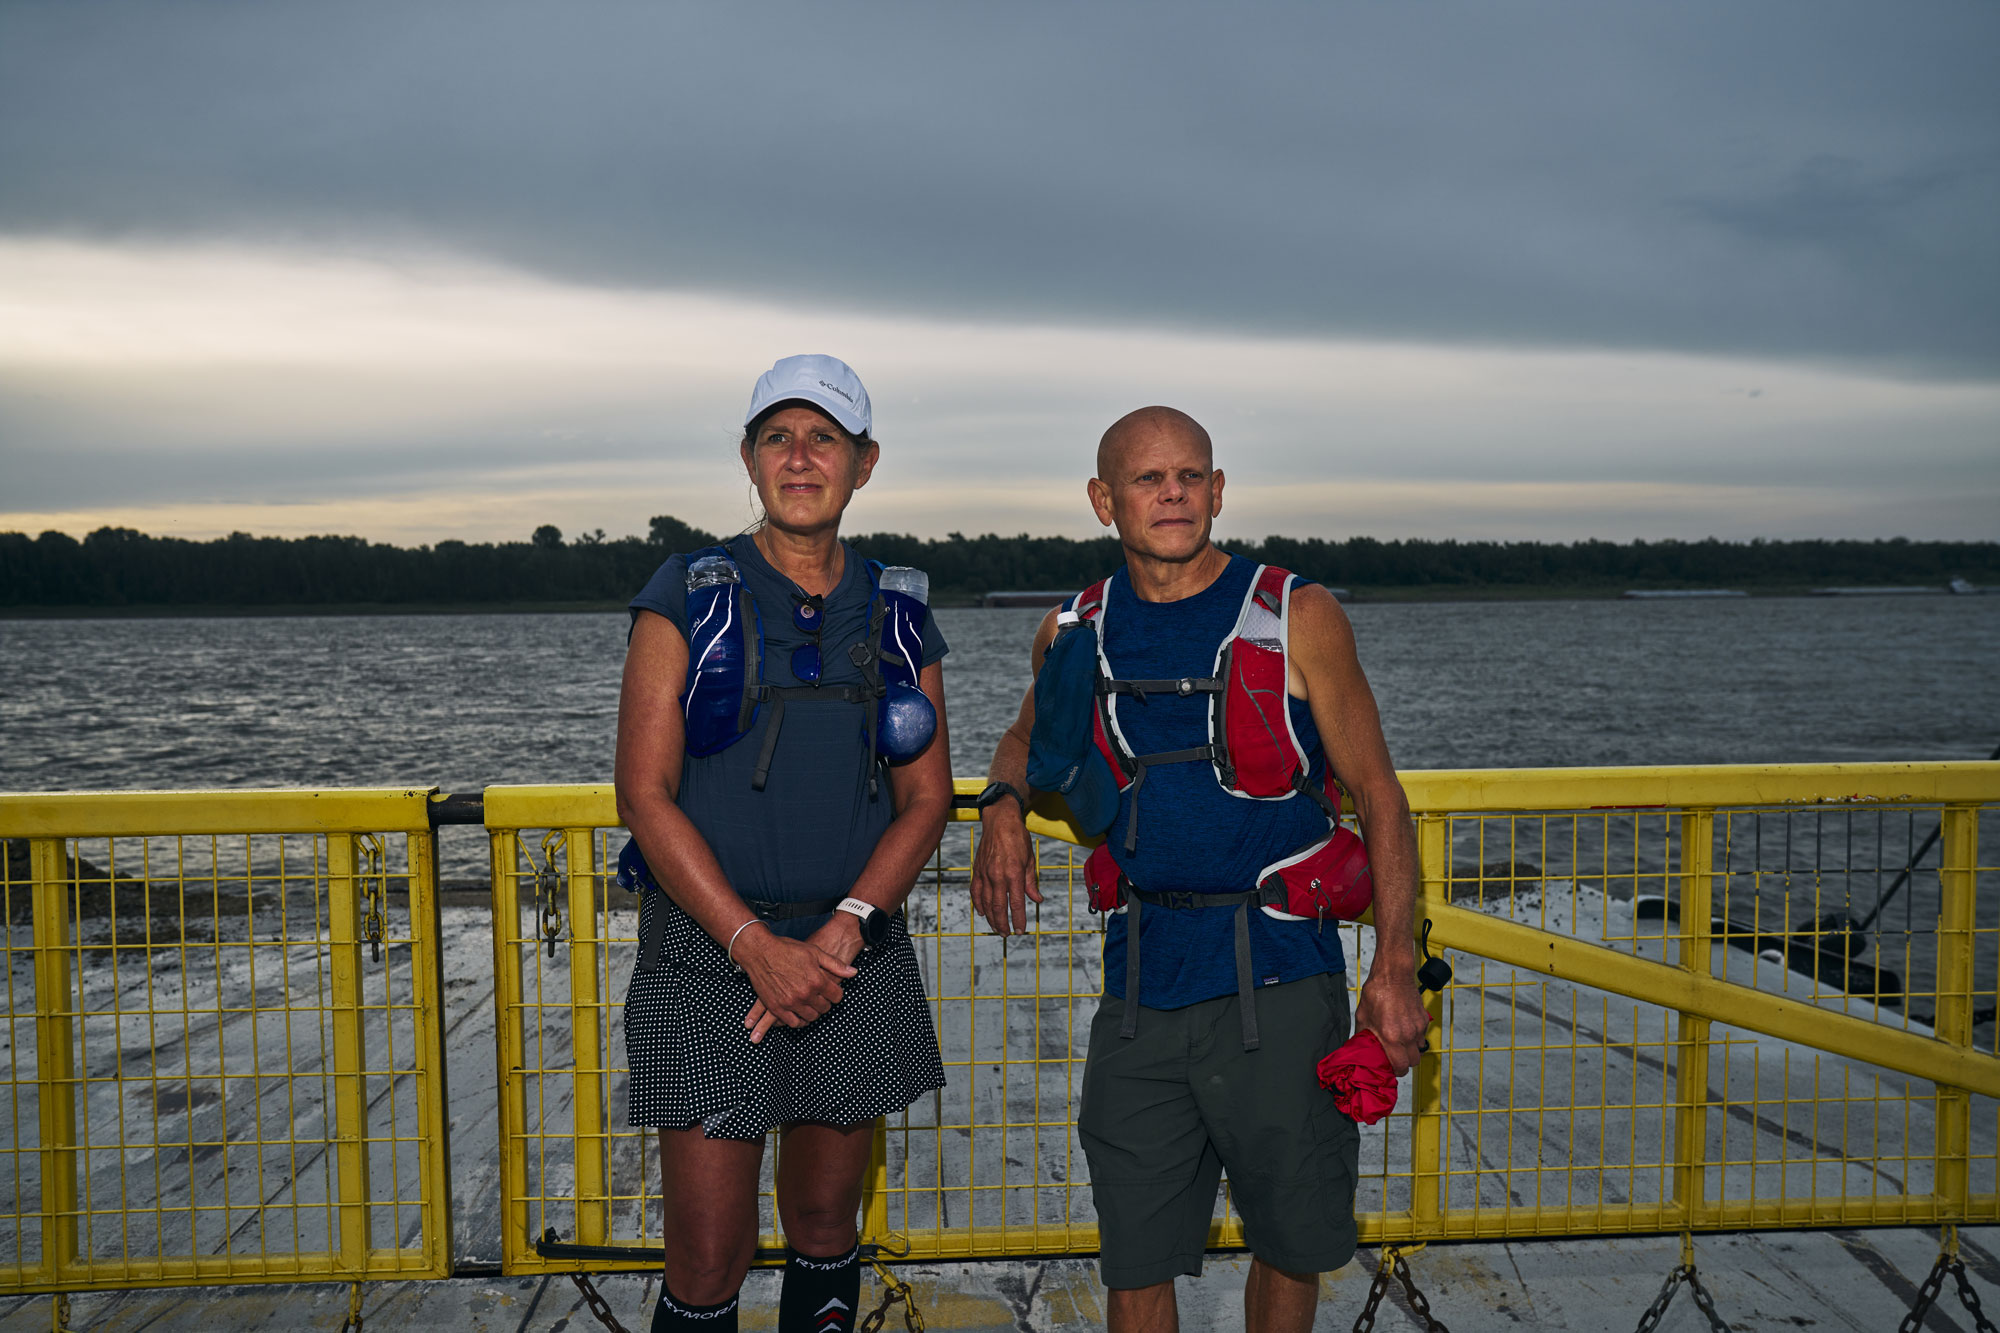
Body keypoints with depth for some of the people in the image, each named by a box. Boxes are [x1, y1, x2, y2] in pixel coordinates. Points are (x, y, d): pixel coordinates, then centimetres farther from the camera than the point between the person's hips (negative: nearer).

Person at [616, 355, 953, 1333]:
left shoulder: (896, 614, 8)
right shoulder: (689, 598, -2)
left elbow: (926, 799, 5)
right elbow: (646, 794, -8)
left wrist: (843, 929, -11)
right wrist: (756, 946, -17)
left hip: (854, 956, 3)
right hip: (709, 952, -3)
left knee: (825, 1228, 15)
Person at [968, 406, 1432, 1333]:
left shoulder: (1298, 617, -3)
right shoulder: (1076, 632, 5)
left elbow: (1377, 796, -1)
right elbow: (1027, 740, 25)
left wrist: (1395, 966, -9)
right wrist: (1004, 806, 2)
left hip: (1278, 979, -2)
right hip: (1141, 980, 2)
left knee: (1290, 1241, 12)